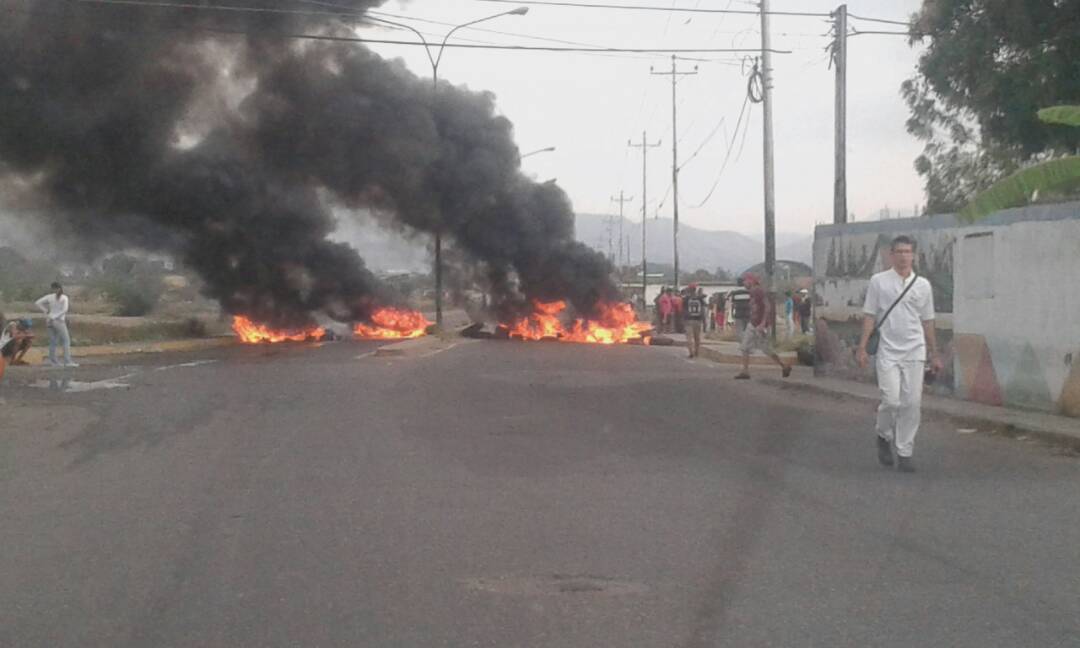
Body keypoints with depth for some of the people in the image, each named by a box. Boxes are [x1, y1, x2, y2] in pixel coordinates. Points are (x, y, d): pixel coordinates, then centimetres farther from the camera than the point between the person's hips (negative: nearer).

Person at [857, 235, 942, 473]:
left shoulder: (923, 285, 8)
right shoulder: (879, 281, 1)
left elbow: (927, 321, 13)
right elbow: (869, 316, 1)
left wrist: (935, 354, 13)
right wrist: (862, 347, -6)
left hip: (914, 352, 3)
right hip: (887, 352, -2)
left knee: (912, 403, 0)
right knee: (892, 401, -10)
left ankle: (905, 452, 9)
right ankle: (883, 434, 21)